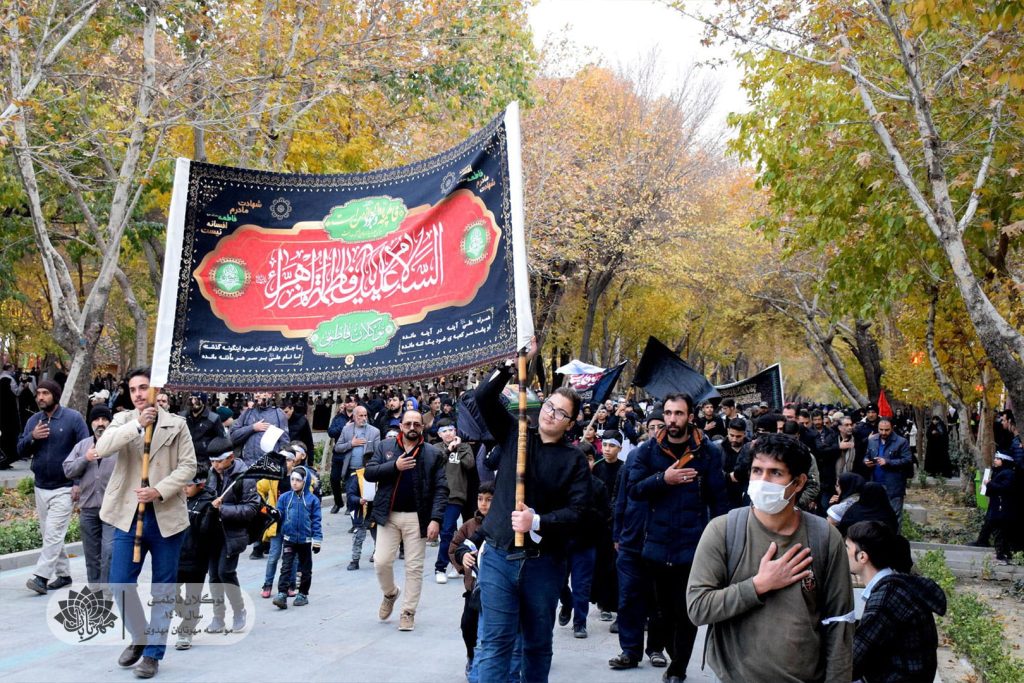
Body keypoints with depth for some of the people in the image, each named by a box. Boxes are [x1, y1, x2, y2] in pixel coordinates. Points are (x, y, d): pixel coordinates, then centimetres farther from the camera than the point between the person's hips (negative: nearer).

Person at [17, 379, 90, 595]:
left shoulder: (73, 418, -7)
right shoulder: (33, 421, 8)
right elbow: (21, 451, 9)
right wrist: (32, 437, -12)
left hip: (64, 488, -6)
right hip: (41, 487, 6)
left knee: (53, 534, -12)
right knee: (48, 534, 11)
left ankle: (41, 576, -12)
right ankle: (63, 574, 21)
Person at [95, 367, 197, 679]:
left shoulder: (176, 424, 2)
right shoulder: (123, 420, 7)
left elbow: (188, 466, -3)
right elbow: (102, 448, -12)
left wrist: (160, 491, -17)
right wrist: (137, 424, -21)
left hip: (166, 516, -1)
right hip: (129, 515, 1)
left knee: (163, 588, 5)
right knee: (120, 584, 1)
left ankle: (153, 653, 15)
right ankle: (139, 637, 24)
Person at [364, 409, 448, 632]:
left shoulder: (433, 454, 3)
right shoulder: (385, 447, 7)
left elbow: (441, 489, -2)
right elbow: (369, 473, -2)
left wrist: (435, 519, -12)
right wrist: (394, 466, -15)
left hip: (417, 517, -1)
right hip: (388, 515, 1)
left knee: (414, 567, 2)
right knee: (382, 561, -1)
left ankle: (408, 612, 14)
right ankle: (390, 594, 29)